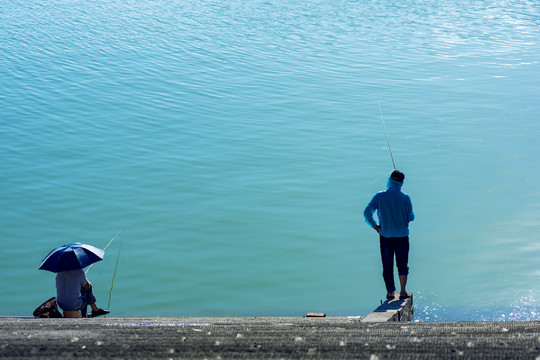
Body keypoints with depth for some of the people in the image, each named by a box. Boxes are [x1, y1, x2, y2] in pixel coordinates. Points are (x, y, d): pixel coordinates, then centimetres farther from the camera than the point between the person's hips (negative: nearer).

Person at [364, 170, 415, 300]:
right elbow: (411, 217, -3)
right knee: (402, 264, 9)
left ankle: (390, 292, 13)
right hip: (402, 235, 0)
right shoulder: (405, 198, -7)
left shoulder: (379, 196, -6)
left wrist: (374, 225, 1)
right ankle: (403, 291, 2)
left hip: (385, 235, 0)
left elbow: (367, 212, -11)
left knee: (387, 265, 9)